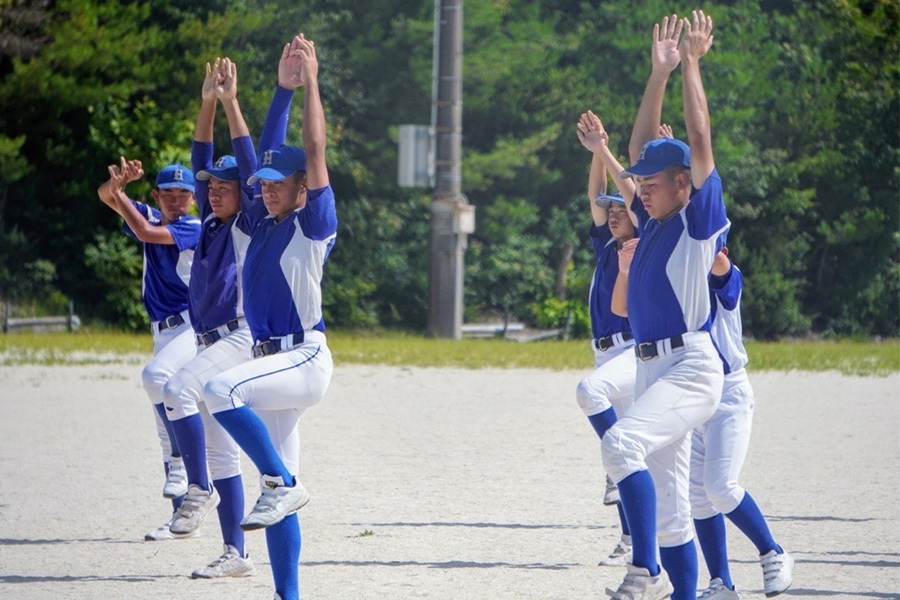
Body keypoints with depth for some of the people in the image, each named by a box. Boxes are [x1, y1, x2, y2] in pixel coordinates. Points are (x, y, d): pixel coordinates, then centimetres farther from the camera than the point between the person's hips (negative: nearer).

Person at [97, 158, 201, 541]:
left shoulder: (195, 229, -8)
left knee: (156, 375, -35)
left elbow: (145, 232, -22)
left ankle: (183, 459, -24)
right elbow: (106, 196, 2)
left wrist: (119, 190, -15)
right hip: (164, 331, 8)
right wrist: (119, 182, -19)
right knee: (167, 433, 6)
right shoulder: (151, 217, 11)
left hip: (197, 325, -8)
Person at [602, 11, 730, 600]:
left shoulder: (702, 218, -3)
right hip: (652, 368, 9)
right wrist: (660, 71, 15)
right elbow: (643, 144, 20)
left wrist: (692, 64, -6)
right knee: (668, 510, 7)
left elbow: (699, 141, -10)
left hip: (691, 366, -9)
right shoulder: (655, 221, 17)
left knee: (622, 443, -29)